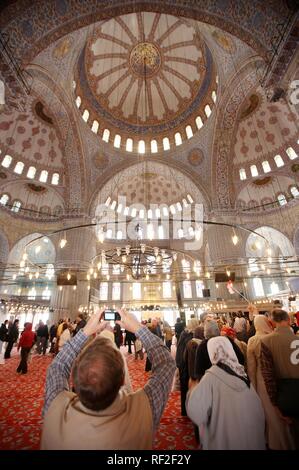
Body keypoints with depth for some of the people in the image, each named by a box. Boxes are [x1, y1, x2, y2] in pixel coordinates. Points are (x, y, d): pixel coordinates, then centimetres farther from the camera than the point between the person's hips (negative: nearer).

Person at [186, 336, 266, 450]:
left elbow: (195, 411, -21)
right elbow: (258, 408, 1)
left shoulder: (211, 376, -21)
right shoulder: (241, 372, -7)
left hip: (225, 440, -4)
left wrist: (193, 390, -6)